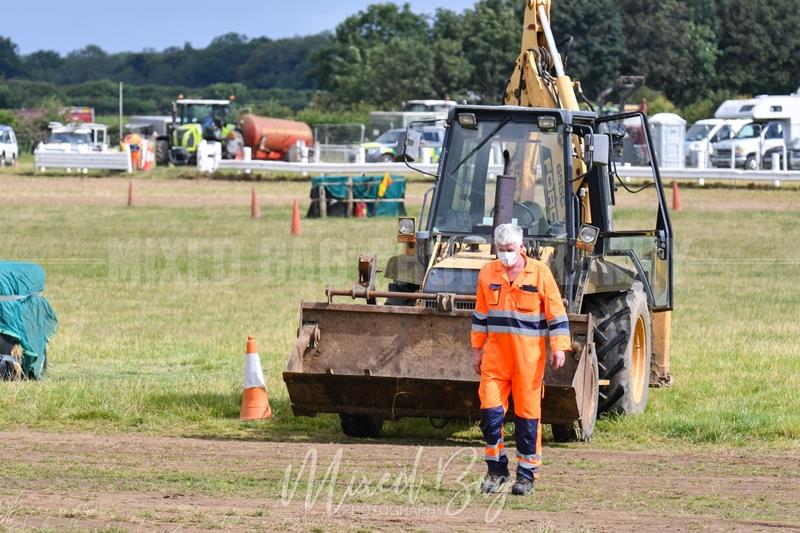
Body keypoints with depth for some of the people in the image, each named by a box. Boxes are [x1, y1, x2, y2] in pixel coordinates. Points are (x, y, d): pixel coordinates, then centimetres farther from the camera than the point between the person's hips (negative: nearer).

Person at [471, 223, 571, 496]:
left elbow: (556, 313, 0)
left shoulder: (540, 273, -3)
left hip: (529, 354, -3)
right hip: (496, 353, 3)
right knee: (490, 411, -5)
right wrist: (477, 349, 14)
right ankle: (496, 470, 8)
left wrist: (559, 347, -7)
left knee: (527, 413, 1)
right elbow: (481, 314, 16)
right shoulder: (487, 274, 7)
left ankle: (527, 475, 9)